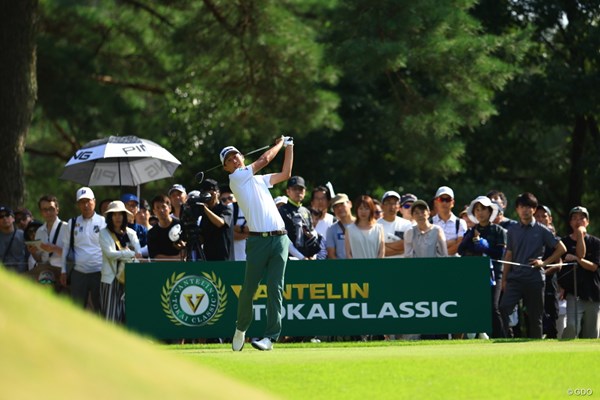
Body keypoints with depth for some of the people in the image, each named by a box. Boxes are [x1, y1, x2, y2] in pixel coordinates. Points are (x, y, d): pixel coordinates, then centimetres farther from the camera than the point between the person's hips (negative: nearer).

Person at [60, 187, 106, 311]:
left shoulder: (103, 223, 0)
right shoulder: (72, 223, 9)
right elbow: (65, 247, 13)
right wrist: (64, 271, 9)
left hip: (99, 273, -3)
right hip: (78, 273, 3)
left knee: (100, 308, 0)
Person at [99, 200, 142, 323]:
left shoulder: (131, 233, 13)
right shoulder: (104, 233, 4)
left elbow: (139, 254, 3)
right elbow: (109, 253, -9)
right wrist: (131, 254, -11)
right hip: (111, 278, -3)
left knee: (126, 315, 0)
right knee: (111, 315, -7)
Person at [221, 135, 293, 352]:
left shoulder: (259, 179, 23)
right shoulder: (235, 179, 3)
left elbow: (285, 174, 31)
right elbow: (264, 159, 1)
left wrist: (289, 147, 30)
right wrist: (280, 144, 17)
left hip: (280, 238, 4)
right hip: (258, 239, -4)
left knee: (275, 288, -5)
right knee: (249, 288, -3)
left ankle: (271, 336, -8)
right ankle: (241, 329, 19)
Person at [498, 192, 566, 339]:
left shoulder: (541, 230, 1)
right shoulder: (512, 230, 10)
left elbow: (561, 249, 4)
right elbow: (509, 255, 13)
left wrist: (544, 262, -4)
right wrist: (504, 279, 9)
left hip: (535, 278, -2)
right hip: (515, 277, 2)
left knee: (535, 317, 4)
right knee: (503, 308, -17)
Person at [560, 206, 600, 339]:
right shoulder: (565, 242, 6)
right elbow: (581, 255, -8)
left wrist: (576, 259, -15)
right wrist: (580, 235, -10)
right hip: (573, 294, -2)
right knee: (571, 328, -22)